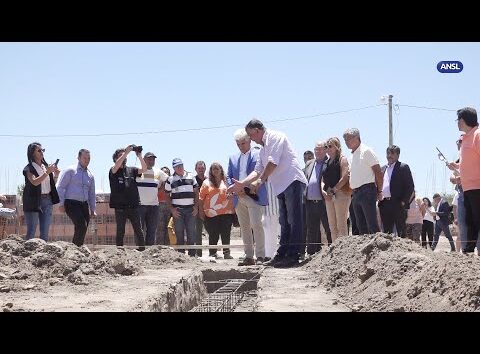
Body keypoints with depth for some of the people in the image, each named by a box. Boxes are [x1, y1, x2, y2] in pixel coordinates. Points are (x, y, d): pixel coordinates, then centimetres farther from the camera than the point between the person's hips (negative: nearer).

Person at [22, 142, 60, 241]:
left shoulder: (46, 166, 12)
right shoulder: (29, 168, -5)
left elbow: (52, 183, 19)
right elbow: (34, 182, -20)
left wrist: (56, 175, 1)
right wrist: (47, 172, -20)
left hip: (47, 200, 6)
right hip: (34, 201, -5)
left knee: (45, 232, 5)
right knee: (31, 231, -4)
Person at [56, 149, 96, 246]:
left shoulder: (90, 175, 17)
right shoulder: (70, 171, 0)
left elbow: (92, 194, 24)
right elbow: (60, 187, -4)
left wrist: (93, 209, 20)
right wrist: (61, 204, -11)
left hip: (84, 205, 6)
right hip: (71, 203, -6)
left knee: (83, 230, 2)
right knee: (81, 226, -21)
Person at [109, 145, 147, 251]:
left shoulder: (131, 170, 14)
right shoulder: (113, 171, 2)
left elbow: (144, 169, 2)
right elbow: (116, 166, -19)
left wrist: (139, 156, -11)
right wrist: (126, 152, -23)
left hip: (133, 205, 3)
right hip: (120, 207, -3)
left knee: (138, 230, 2)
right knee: (120, 231, 3)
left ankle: (142, 250, 3)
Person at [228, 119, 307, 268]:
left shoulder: (275, 137, -5)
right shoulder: (263, 149, 24)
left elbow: (273, 162, -14)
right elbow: (257, 171, 24)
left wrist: (261, 180, -4)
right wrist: (242, 184, 13)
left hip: (293, 181, -10)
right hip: (282, 186, 10)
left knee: (294, 220, -10)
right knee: (285, 222, 11)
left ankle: (293, 256, -12)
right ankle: (282, 255, 15)